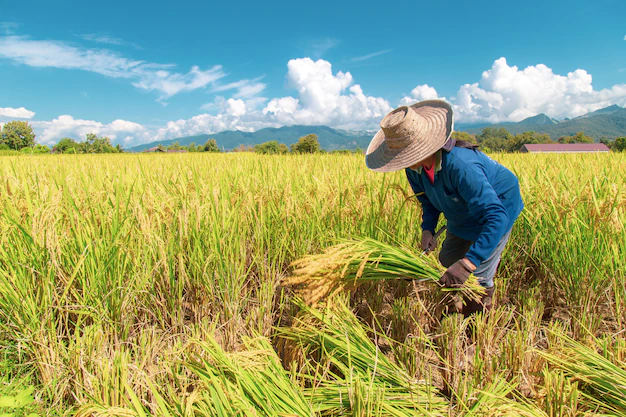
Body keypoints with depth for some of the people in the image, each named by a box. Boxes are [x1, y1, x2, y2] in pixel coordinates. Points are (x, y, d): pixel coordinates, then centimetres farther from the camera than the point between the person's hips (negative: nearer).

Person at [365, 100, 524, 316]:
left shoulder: (461, 166, -43)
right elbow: (429, 200, 1)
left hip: (497, 208, -7)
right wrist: (427, 228, -18)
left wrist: (468, 262, -53)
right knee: (446, 267, 11)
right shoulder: (414, 168, -18)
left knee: (478, 278, -8)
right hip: (463, 217, 7)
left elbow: (496, 216, -46)